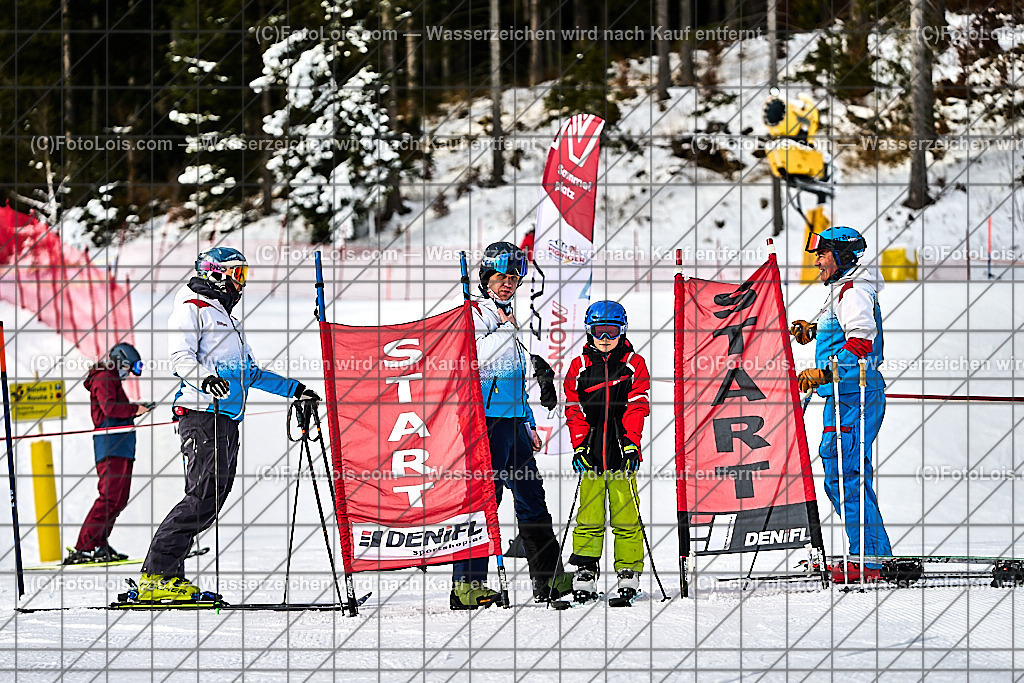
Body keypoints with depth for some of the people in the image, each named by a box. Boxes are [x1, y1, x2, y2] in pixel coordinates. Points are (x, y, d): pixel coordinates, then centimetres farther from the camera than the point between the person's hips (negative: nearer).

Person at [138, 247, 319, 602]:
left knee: (216, 496, 1)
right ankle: (156, 575, -19)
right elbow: (180, 357, -14)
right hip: (201, 414, -10)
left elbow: (249, 372, 38)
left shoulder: (227, 319, 30)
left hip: (228, 419, 10)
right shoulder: (191, 309, 1)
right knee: (204, 495, -18)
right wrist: (204, 378, -33)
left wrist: (293, 389, 36)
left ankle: (169, 574, 1)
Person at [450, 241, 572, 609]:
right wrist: (506, 329, -20)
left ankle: (550, 580, 20)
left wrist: (529, 424, 26)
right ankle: (468, 583, -13)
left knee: (532, 496, 13)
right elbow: (472, 360, -22)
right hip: (488, 417, -9)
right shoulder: (475, 313, -6)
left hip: (513, 420, 9)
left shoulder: (506, 317, 21)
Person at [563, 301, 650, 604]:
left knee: (626, 515, -2)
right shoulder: (579, 366, 10)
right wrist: (579, 445, -4)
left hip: (622, 451, -1)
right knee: (589, 514, 0)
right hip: (591, 452, 1)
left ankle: (629, 571, 4)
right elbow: (574, 409, 8)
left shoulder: (634, 364, 7)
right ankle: (585, 571, 5)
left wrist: (631, 442, -11)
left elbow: (637, 406, 1)